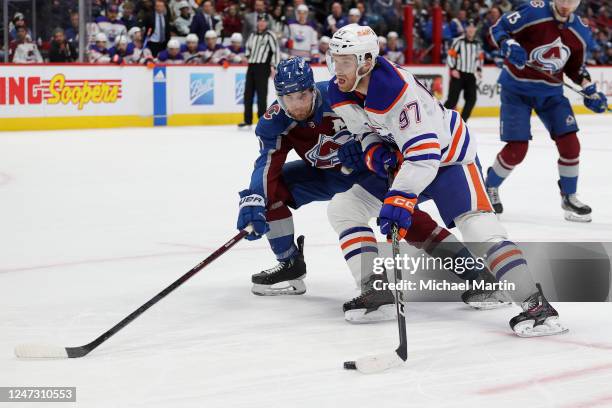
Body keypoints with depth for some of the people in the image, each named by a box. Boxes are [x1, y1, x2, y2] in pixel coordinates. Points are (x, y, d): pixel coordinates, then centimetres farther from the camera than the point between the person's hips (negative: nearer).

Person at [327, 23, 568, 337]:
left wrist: (400, 198, -49)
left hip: (447, 153, -9)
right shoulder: (338, 93, -11)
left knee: (477, 225, -23)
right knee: (346, 207, 5)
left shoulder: (398, 90, -36)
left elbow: (424, 153, -40)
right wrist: (373, 149, -13)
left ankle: (536, 305, -29)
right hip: (399, 154, 9)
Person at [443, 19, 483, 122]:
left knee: (471, 99, -3)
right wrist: (453, 69, -16)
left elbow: (480, 57, 24)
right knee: (453, 99, -11)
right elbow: (450, 55, -8)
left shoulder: (477, 44, 11)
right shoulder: (459, 41, -8)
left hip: (470, 75, 6)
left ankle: (462, 120, 6)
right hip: (458, 74, -6)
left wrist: (479, 69, 11)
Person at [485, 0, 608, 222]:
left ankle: (569, 197, 17)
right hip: (516, 89, -5)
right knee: (516, 148, -8)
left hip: (551, 92, 5)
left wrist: (590, 91, 2)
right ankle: (490, 187, 19)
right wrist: (508, 45, -31)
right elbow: (498, 28, -11)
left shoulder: (581, 33, -1)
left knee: (570, 143, -4)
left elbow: (576, 66, 13)